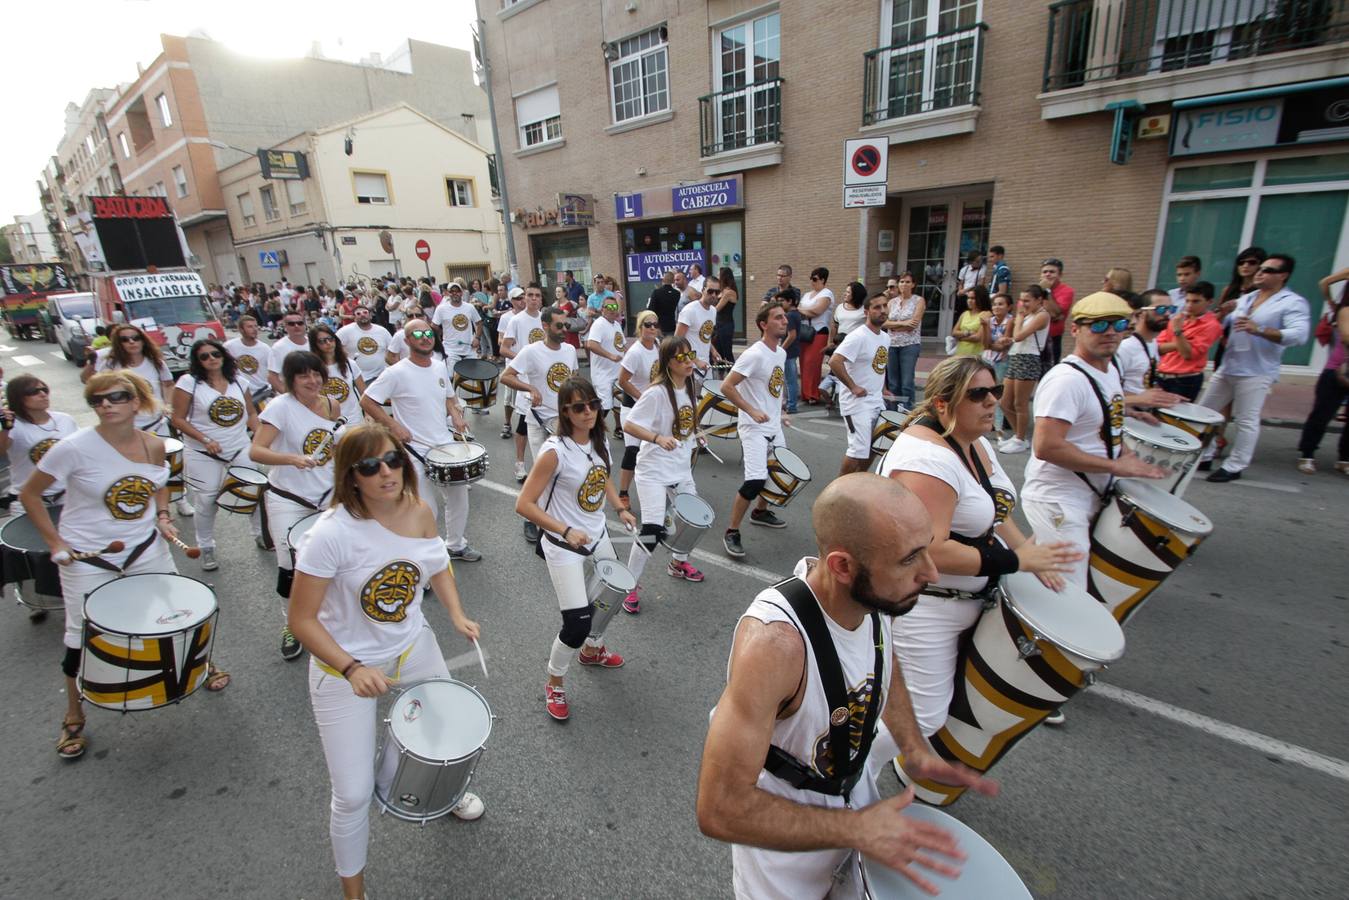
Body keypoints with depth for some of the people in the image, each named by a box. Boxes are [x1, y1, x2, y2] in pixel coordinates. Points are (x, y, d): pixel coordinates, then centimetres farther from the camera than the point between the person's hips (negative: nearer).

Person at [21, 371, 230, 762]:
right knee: (83, 638, 10)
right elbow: (29, 494, -6)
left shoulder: (154, 445, -7)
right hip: (87, 558, -3)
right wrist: (54, 542, -10)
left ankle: (201, 664, 40)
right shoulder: (75, 448, -20)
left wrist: (163, 516, -3)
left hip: (147, 548, 3)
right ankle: (73, 719, 33)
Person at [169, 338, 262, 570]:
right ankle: (206, 549, 24)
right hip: (203, 455, -3)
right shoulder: (188, 381, -7)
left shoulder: (238, 380, 5)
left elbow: (251, 413, 12)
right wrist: (205, 440, -19)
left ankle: (261, 534, 28)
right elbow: (178, 419, -8)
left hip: (241, 449, 3)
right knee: (206, 503, 4)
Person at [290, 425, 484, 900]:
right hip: (345, 668, -5)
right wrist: (352, 669, -30)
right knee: (353, 795, 2)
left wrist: (457, 615, -8)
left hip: (414, 648, 5)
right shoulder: (332, 532, -29)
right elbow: (301, 619, -20)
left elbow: (438, 566, 6)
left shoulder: (419, 512, -13)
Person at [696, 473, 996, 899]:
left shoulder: (871, 594, -19)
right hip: (780, 818, -6)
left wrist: (915, 748, -5)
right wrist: (859, 830, -28)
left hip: (856, 783, 6)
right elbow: (720, 810, -34)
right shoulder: (774, 643, -41)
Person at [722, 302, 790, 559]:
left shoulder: (781, 352, 8)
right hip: (754, 428, -9)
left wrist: (779, 414, 18)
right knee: (755, 481, -18)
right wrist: (752, 411, -24)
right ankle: (731, 533, -3)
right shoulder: (754, 354, -19)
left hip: (774, 426, 9)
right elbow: (726, 387, -21)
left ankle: (760, 512, 45)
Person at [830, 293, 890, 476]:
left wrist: (882, 388, 13)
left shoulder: (885, 338, 10)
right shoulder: (858, 336, -17)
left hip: (877, 402, 9)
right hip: (857, 402, -9)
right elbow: (834, 362, -27)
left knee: (872, 449, 15)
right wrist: (853, 387, -22)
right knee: (859, 450, -9)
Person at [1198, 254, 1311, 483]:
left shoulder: (1293, 303, -5)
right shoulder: (1245, 299, 16)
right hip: (1226, 369, 7)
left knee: (1246, 422, -1)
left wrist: (1259, 330, -31)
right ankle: (1203, 457, 20)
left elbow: (1299, 334, -19)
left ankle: (1234, 467, 7)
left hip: (1256, 374, -7)